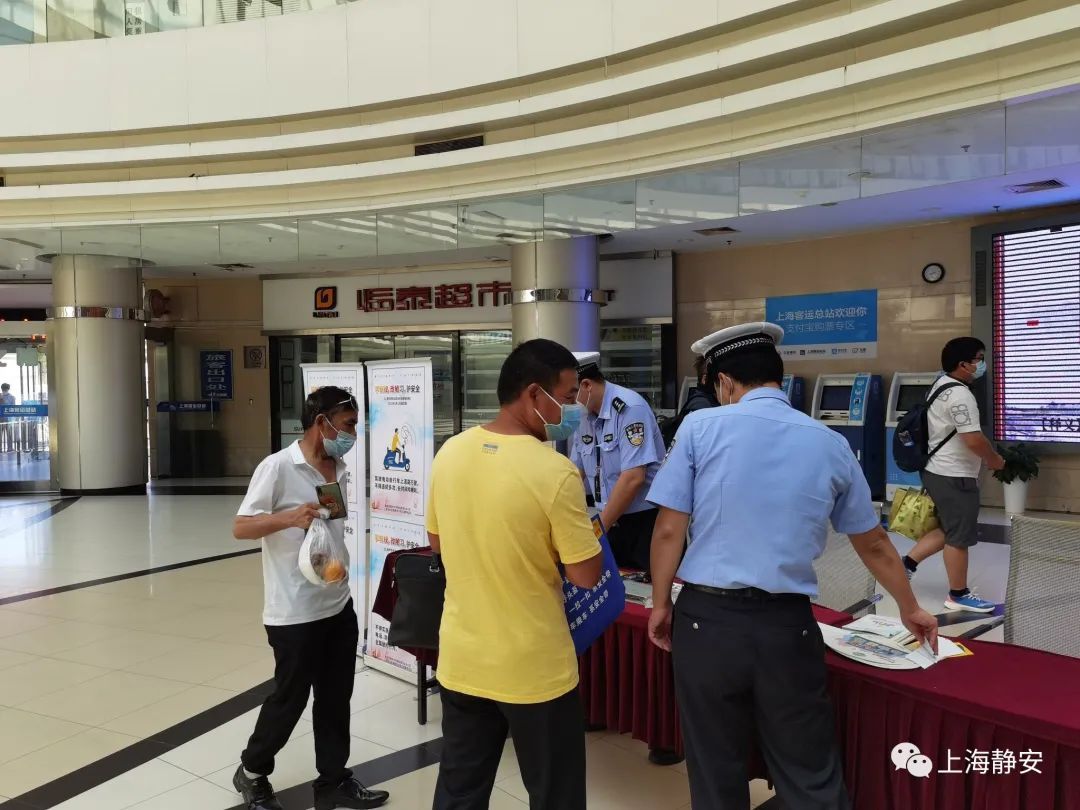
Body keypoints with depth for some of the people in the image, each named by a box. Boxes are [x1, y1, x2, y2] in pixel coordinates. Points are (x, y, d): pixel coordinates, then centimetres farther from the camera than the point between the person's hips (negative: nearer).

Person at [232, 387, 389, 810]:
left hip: (339, 606, 7)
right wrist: (289, 517, -33)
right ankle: (252, 773, 33)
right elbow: (241, 527, -17)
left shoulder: (340, 470, 6)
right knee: (289, 699, 9)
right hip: (294, 613, -7)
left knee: (336, 698, 15)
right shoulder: (278, 467, -15)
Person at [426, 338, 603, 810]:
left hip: (461, 659, 6)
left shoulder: (450, 453, -4)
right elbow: (587, 576, -15)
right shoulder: (554, 472, -22)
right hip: (533, 669, -5)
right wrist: (576, 531, 1)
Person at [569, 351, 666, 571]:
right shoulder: (584, 415, 5)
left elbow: (634, 478, -23)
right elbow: (576, 472, 14)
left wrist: (599, 529, -17)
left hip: (646, 520, -7)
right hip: (611, 521, 7)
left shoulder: (630, 408, -18)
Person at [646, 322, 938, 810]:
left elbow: (669, 529, -4)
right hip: (788, 626, 2)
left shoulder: (700, 428, -3)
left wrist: (661, 605, 11)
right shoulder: (831, 445, 7)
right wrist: (909, 610, 34)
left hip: (707, 618, -1)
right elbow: (874, 544, 18)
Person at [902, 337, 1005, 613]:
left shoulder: (941, 385, 11)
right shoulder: (960, 395, -21)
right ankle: (959, 595, 15)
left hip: (938, 471, 10)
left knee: (947, 530, 21)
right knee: (959, 536, 3)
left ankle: (907, 563, 21)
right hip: (954, 477, -10)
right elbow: (974, 439, -25)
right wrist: (995, 460, -7)